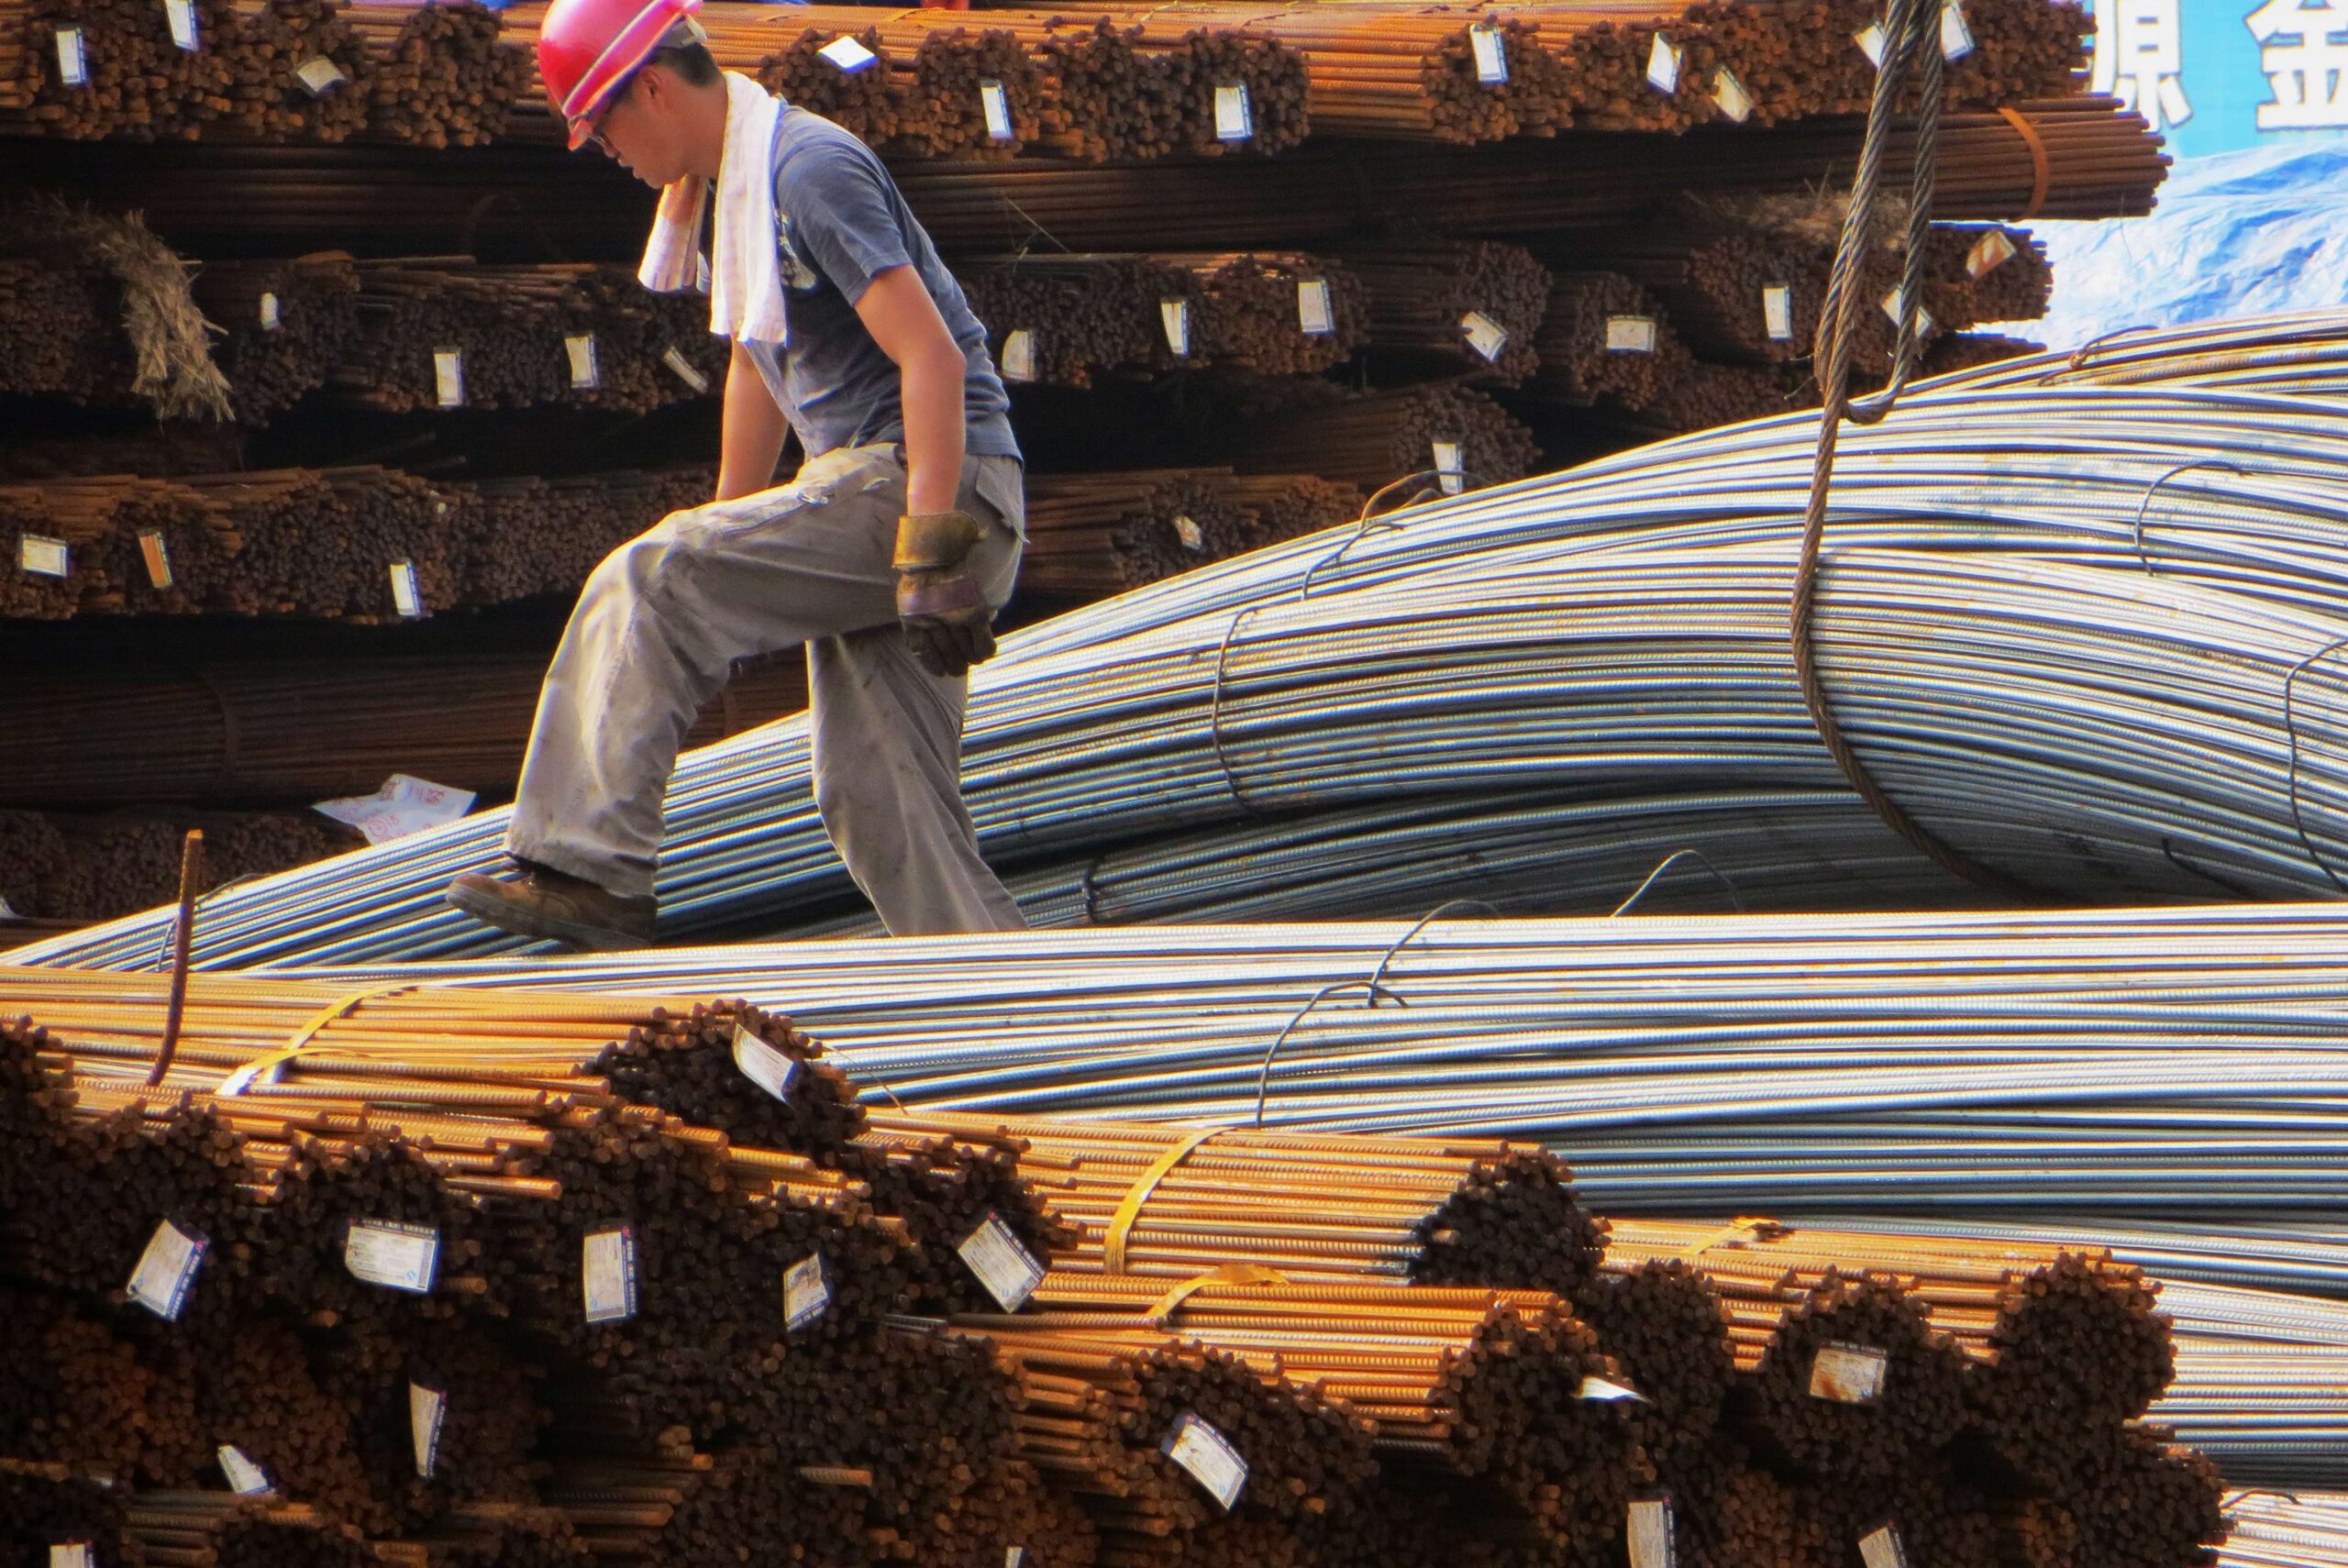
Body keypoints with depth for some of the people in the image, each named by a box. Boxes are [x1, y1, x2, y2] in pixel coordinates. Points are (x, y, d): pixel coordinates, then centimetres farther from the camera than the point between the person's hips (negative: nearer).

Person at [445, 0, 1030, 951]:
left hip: (934, 478, -10)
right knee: (878, 799, 5)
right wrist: (726, 535, 36)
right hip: (877, 490, 10)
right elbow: (760, 370, 32)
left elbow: (932, 356, -22)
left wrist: (931, 553, -27)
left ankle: (588, 874, -20)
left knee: (647, 586, -18)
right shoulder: (741, 180, 18)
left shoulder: (810, 169, -14)